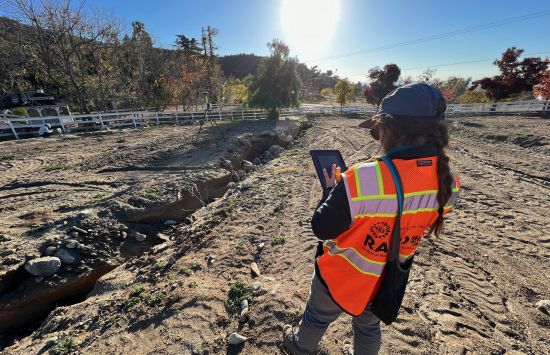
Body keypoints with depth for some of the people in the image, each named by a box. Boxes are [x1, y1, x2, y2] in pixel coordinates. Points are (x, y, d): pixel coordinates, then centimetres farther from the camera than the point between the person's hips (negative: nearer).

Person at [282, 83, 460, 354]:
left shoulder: (361, 180, -38)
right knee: (369, 326, 34)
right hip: (388, 282, 4)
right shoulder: (448, 183, -17)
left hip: (342, 276, -3)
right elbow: (421, 225, 2)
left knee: (317, 318, 29)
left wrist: (331, 190, -10)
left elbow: (322, 229, -25)